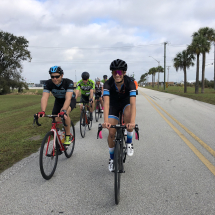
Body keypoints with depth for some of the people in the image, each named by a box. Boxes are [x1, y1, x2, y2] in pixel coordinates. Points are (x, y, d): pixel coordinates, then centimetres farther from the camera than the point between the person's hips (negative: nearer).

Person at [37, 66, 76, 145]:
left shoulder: (68, 82, -34)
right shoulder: (48, 83, -25)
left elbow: (68, 98, -45)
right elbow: (44, 97, -36)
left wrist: (63, 110, -62)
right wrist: (42, 111, -53)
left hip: (70, 100, -4)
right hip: (58, 101, 4)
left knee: (65, 113, -34)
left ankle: (68, 136, -20)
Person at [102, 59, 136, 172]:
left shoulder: (130, 83, -31)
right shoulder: (108, 84, -29)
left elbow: (133, 103, -41)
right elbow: (106, 103, -38)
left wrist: (132, 122, -54)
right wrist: (106, 121, -51)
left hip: (126, 102, -1)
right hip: (114, 104, 1)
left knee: (128, 114, -37)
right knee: (111, 133, -7)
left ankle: (129, 143, -13)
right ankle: (112, 158, 17)